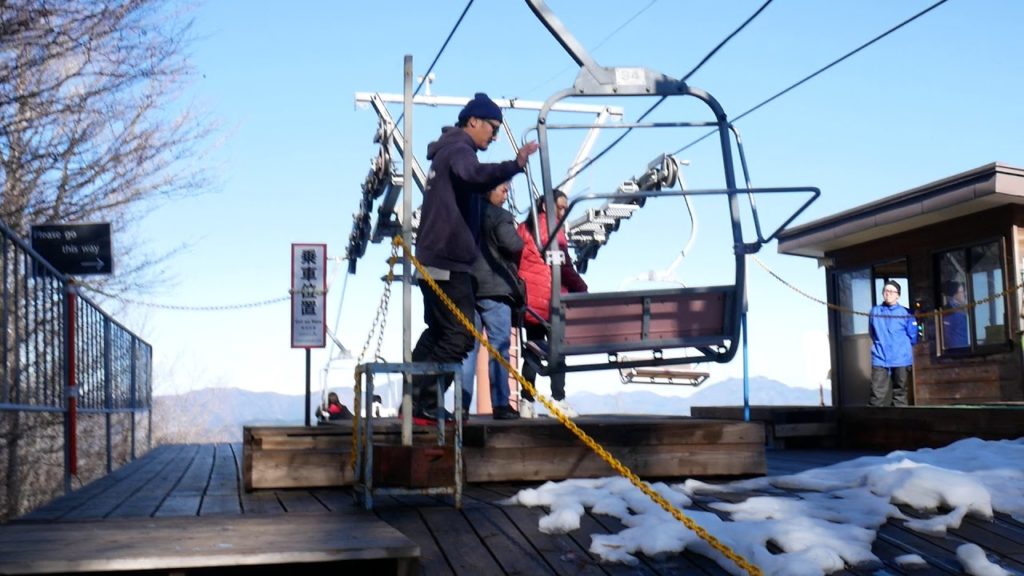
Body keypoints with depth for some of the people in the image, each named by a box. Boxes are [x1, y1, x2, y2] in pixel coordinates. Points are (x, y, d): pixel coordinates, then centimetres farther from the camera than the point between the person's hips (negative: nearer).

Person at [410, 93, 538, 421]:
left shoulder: (448, 151, 22)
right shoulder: (459, 150, -11)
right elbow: (475, 176, -35)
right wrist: (514, 165, -48)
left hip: (432, 259, 11)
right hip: (448, 261, -11)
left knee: (438, 331, 19)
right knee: (460, 335, -9)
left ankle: (414, 401, 23)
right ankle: (427, 403, -8)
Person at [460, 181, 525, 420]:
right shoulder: (500, 216, -7)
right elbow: (514, 246, -17)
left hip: (467, 286, 6)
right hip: (495, 288, -6)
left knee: (468, 347, 7)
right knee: (499, 346, -1)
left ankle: (462, 405, 4)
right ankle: (500, 404, -1)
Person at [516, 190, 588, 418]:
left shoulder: (523, 228, 15)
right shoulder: (550, 229, -7)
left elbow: (515, 262, 16)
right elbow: (564, 267, -10)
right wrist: (582, 290, -2)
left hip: (528, 300, 7)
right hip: (549, 299, -7)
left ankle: (527, 402, 4)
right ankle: (558, 399, -5)